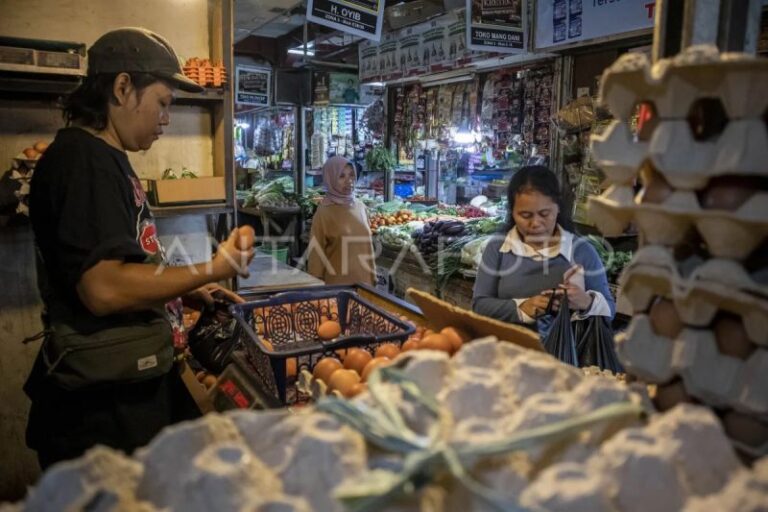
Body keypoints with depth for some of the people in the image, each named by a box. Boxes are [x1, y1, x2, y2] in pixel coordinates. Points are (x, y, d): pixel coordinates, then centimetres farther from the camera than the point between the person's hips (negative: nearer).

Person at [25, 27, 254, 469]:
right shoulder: (84, 159, -19)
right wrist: (213, 270, -19)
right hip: (102, 404, -10)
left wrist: (190, 291, 12)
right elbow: (104, 288, -28)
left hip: (132, 385, 10)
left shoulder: (104, 159, 13)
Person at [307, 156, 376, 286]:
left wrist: (373, 277, 11)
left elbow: (367, 244, 11)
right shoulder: (324, 212, -10)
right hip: (337, 283, -4)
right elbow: (316, 254, -7)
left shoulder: (360, 207, 4)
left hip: (363, 280, 5)